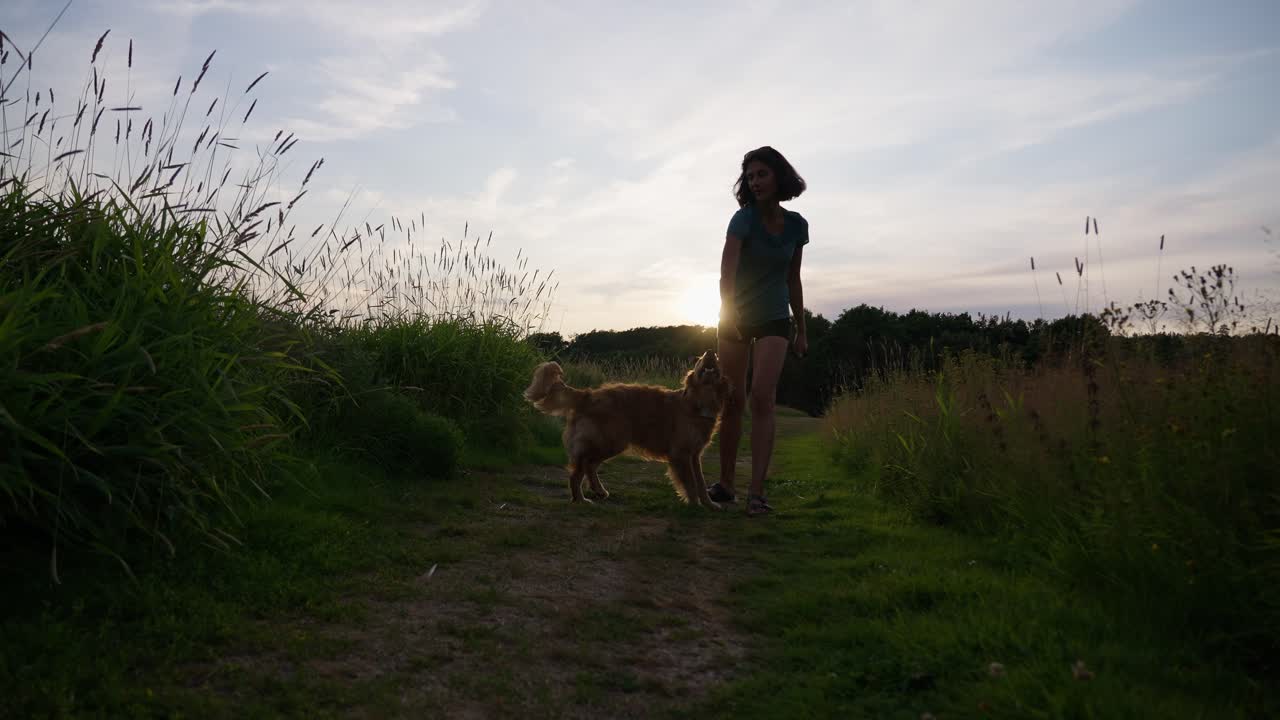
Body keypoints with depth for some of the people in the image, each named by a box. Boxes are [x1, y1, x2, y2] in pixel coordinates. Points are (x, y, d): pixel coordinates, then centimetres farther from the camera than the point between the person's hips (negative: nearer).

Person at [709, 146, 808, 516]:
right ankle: (726, 483, 17)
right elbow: (727, 270, -28)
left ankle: (757, 491, -16)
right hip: (735, 316, -1)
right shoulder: (744, 218, -12)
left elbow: (793, 280, 10)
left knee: (762, 398, -15)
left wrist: (801, 331, 13)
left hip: (774, 321, 1)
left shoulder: (796, 225, -1)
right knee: (732, 401, 4)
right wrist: (729, 311, -45)